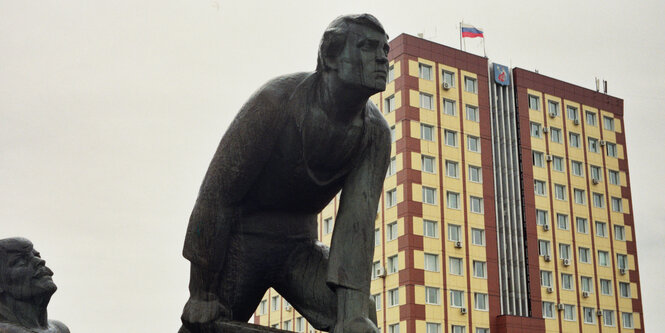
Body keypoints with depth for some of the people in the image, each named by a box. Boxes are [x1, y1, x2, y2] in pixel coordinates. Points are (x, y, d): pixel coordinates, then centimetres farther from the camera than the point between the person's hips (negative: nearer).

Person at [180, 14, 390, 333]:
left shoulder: (375, 133, -11)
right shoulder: (276, 101, -23)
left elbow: (358, 220, -18)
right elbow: (217, 195, -21)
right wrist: (202, 292, -19)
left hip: (298, 247, 3)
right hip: (241, 239, -3)